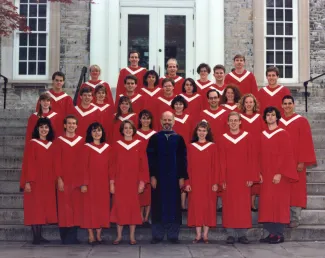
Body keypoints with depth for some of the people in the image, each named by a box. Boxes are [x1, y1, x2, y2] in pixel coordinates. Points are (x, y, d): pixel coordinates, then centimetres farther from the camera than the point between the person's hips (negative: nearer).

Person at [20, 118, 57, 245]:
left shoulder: (51, 145, 12)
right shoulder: (32, 144, -3)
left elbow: (53, 165, 13)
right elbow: (28, 164, -8)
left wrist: (55, 180, 7)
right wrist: (27, 182, -15)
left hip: (48, 182, 5)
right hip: (35, 181, -5)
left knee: (44, 207, 6)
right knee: (35, 207, -3)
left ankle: (40, 235, 13)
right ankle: (35, 237, -1)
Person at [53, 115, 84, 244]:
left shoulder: (81, 141, 8)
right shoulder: (59, 141, 2)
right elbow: (57, 161, -1)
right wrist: (59, 178, -9)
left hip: (77, 179, 2)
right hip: (64, 179, -2)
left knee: (76, 206, 1)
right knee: (64, 207, -1)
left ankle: (72, 237, 8)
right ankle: (65, 237, 7)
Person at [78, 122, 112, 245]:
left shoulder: (107, 148, 7)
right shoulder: (86, 148, -2)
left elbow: (110, 167, 8)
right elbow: (83, 167, -5)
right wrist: (83, 183, -11)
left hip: (103, 183, 3)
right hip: (90, 183, -3)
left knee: (102, 207, 5)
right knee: (89, 207, 0)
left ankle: (99, 234, 14)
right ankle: (91, 236, 6)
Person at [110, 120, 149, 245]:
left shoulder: (140, 144, 2)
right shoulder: (117, 145, 4)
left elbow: (144, 164, 1)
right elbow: (113, 164, 4)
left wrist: (142, 181, -5)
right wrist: (112, 182, -1)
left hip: (134, 181, 0)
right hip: (120, 181, 0)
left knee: (133, 206, 3)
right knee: (119, 206, 2)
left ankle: (132, 236, 13)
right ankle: (119, 235, 13)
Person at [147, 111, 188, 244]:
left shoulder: (179, 139, 5)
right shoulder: (154, 138, 4)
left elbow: (183, 159, 3)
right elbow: (150, 158, 0)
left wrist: (182, 177, -4)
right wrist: (152, 176, -8)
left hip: (174, 177, 1)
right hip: (158, 177, 0)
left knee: (174, 205, 4)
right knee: (159, 205, 3)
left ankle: (173, 235, 12)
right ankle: (157, 235, 11)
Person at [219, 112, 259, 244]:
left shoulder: (248, 137, 3)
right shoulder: (223, 139, 4)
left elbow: (252, 158, 1)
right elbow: (222, 160, 2)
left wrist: (251, 177, -5)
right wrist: (222, 179, -4)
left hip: (243, 177, 0)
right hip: (229, 176, 0)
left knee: (244, 204, 2)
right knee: (229, 204, 2)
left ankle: (242, 233, 10)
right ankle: (231, 233, 8)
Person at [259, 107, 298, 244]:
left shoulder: (283, 134, -4)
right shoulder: (262, 135, 12)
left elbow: (286, 155, -10)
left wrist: (280, 173, -17)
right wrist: (260, 172, 6)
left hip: (279, 175, -5)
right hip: (265, 175, 6)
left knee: (278, 202, -4)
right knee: (267, 203, 4)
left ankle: (279, 234, 2)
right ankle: (271, 233, 10)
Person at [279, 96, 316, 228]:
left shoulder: (301, 121, -3)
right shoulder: (277, 121, 7)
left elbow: (306, 142, -7)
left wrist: (302, 161, -12)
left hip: (295, 161, -3)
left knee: (296, 189, 0)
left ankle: (295, 218, 6)